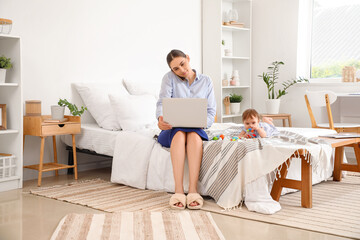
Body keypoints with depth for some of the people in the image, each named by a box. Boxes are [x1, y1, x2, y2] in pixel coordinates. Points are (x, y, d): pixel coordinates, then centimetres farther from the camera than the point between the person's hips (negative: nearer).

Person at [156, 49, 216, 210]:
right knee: (179, 134, -36)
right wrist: (161, 118, -34)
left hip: (196, 130, 1)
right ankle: (178, 191, -45)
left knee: (194, 135, -35)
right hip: (171, 131, -1)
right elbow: (162, 102, -11)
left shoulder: (206, 81, 8)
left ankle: (193, 190, -46)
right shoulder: (169, 78, 3)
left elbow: (211, 111, 4)